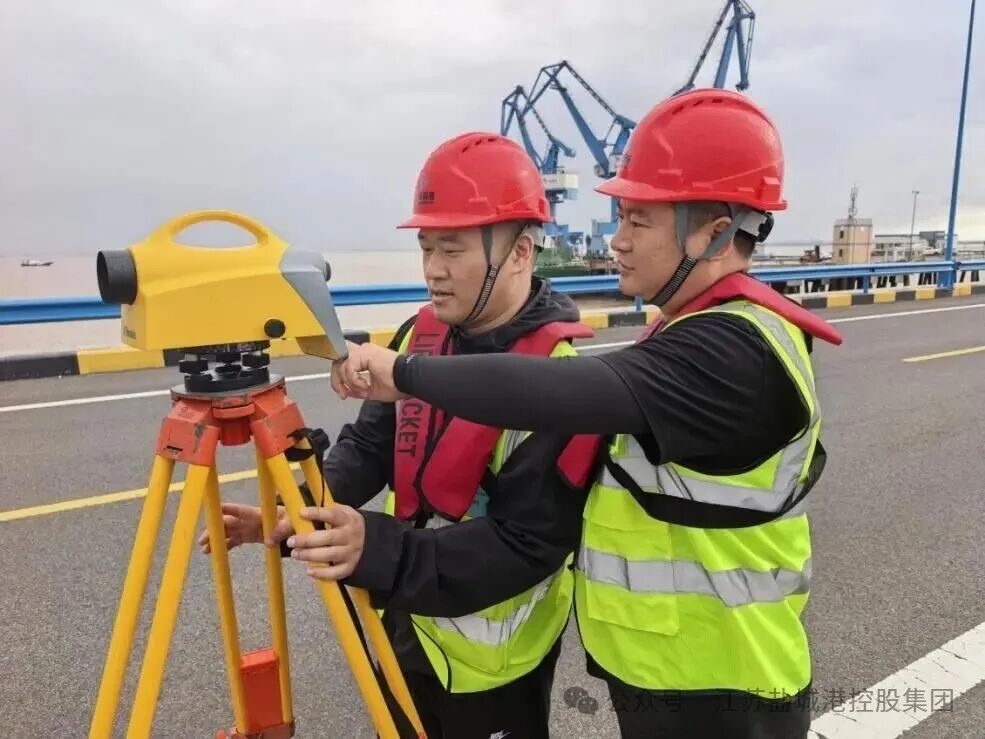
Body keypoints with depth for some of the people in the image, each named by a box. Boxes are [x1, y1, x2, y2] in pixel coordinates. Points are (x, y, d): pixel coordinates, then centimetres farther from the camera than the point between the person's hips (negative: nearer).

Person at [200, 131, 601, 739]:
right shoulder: (422, 332, -4)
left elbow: (529, 545, -26)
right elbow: (370, 444, 2)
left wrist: (378, 551, -35)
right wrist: (294, 512, -14)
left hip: (491, 658, -6)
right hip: (406, 628, 6)